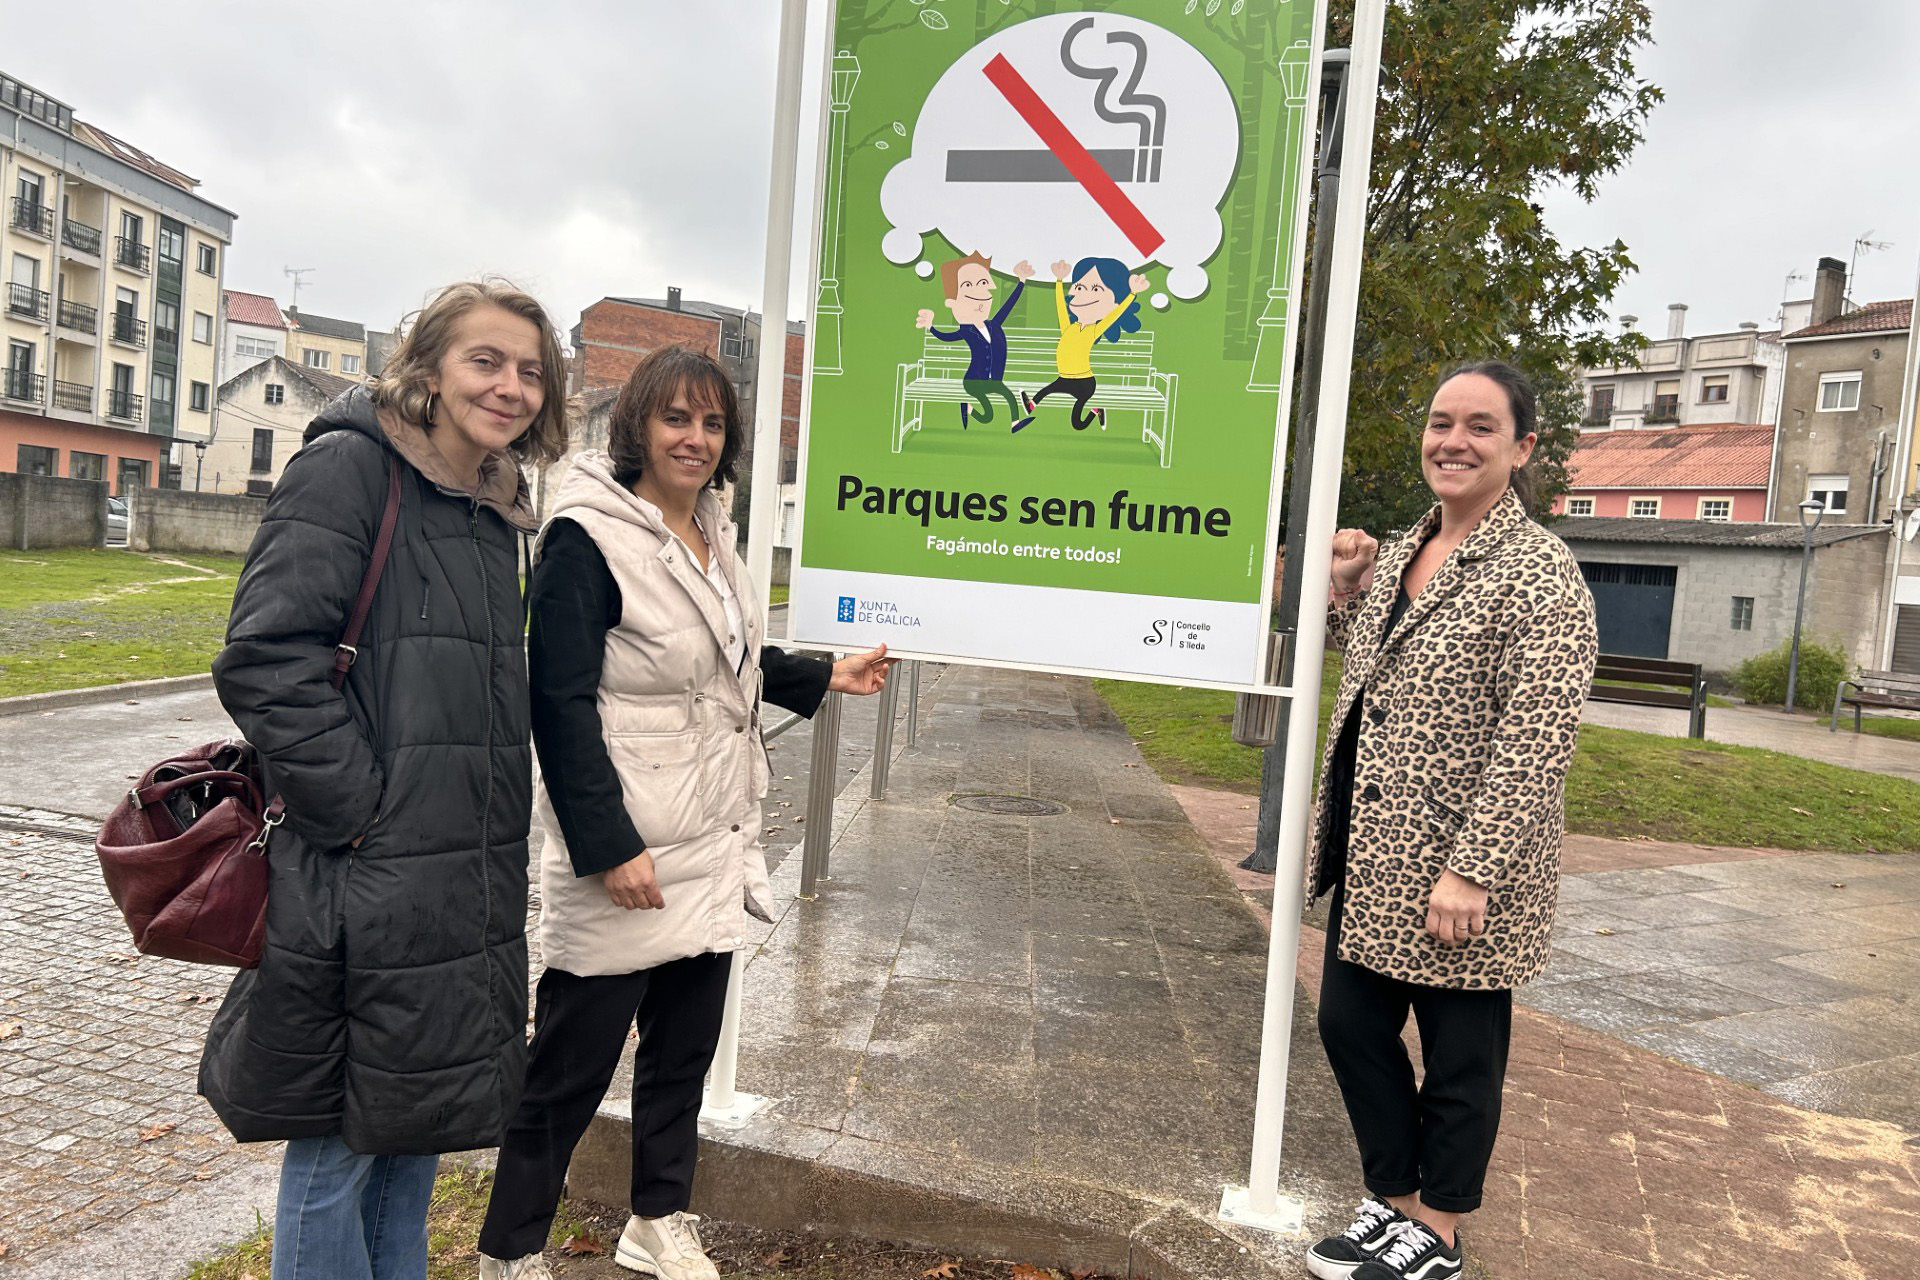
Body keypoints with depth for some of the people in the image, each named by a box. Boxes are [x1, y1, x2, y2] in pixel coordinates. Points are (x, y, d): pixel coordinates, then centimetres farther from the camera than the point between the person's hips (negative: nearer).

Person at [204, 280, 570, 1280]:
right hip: (365, 887, -8)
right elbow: (266, 655, -20)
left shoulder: (495, 512, 13)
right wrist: (357, 805, -18)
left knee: (416, 1120, 21)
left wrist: (494, 829, 14)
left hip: (467, 886, 8)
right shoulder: (350, 466, -11)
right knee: (338, 1148, 8)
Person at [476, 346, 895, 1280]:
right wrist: (609, 846, -22)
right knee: (573, 1063, 7)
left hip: (712, 848, 8)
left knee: (685, 1046, 19)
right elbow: (561, 702, -19)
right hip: (624, 858, -8)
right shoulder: (587, 537, -15)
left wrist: (825, 677, 22)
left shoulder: (710, 535, 9)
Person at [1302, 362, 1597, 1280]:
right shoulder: (1401, 553, 10)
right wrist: (1343, 593, 6)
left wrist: (1473, 870, -22)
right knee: (1350, 1024, 15)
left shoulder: (1538, 572, -14)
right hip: (1372, 856, 8)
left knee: (1460, 1053, 10)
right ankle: (1391, 1203, 36)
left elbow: (1536, 741, -19)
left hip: (1458, 868, -8)